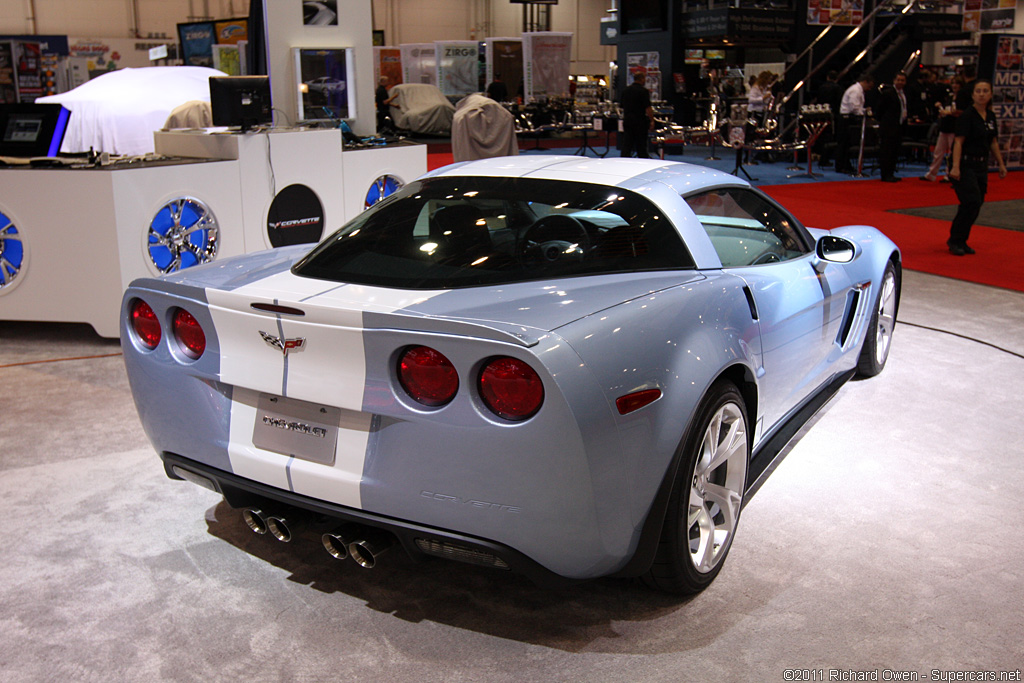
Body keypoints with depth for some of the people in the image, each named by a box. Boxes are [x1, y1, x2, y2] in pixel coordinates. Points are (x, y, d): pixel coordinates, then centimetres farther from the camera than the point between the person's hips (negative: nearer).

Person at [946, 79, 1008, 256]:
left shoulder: (991, 116, 11)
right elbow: (958, 142, -16)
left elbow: (993, 142, 19)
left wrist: (1001, 164, 18)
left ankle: (960, 241, 16)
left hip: (981, 165, 7)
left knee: (975, 205, 7)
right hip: (965, 165, -7)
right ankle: (955, 241, -3)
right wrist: (955, 167, -25)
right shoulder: (967, 116, -11)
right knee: (972, 202, -15)